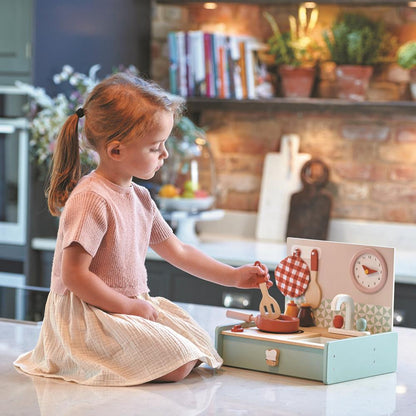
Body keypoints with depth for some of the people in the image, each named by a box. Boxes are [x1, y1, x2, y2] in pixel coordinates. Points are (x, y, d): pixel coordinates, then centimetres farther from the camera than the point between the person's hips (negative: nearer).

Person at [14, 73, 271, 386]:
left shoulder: (140, 198, 10)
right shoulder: (91, 200, -20)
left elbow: (178, 251, 21)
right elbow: (74, 276, -22)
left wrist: (232, 276, 17)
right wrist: (130, 306, -17)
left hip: (132, 305, 10)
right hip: (86, 317, -10)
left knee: (199, 343, 3)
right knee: (178, 365, -20)